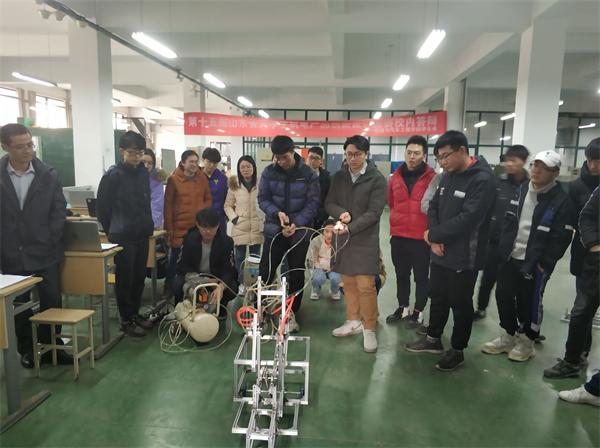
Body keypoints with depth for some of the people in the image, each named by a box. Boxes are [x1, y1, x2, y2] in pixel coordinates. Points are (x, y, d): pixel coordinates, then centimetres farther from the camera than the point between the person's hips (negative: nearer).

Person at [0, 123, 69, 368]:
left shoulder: (49, 175, -2)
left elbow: (59, 211, 0)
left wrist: (49, 242, -7)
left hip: (44, 254, 0)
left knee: (52, 303, 6)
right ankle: (26, 349, 29)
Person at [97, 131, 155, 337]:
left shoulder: (143, 172, 7)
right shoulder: (113, 175, -11)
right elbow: (102, 207, -7)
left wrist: (148, 225, 10)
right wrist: (112, 231, -1)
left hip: (142, 235, 6)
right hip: (123, 237, -6)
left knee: (139, 277, 14)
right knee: (125, 279, 4)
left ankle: (135, 314, 29)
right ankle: (126, 320, 16)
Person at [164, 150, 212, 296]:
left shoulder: (202, 178, 5)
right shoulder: (173, 179, -4)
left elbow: (208, 199, 13)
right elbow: (168, 204, -3)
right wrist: (169, 228, -5)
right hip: (179, 228, -3)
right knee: (175, 260, 8)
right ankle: (169, 288, 24)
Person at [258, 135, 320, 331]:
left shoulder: (309, 175, -8)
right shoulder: (269, 172, -2)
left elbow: (312, 204, -9)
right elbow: (263, 199, -2)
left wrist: (296, 224, -22)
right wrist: (277, 213, -21)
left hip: (300, 232, -1)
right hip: (274, 230, 1)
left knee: (296, 273, 9)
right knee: (265, 271, 3)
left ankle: (292, 312, 24)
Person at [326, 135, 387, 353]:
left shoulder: (377, 179, -6)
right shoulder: (339, 176, 8)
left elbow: (374, 212, -12)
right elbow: (329, 203, 9)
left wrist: (351, 228, -21)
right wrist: (341, 213, -13)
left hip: (365, 239, -4)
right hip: (343, 237, 5)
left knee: (366, 286, -6)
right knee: (348, 282, 12)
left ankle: (369, 329, 9)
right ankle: (353, 321, 28)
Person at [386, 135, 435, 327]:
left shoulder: (432, 178, -9)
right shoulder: (396, 177, 5)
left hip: (422, 237, -4)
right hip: (398, 236, 4)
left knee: (421, 277, 9)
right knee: (401, 274, 16)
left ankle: (418, 311, 24)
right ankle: (402, 307, 32)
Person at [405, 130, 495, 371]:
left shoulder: (482, 180, -18)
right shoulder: (448, 175, 8)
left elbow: (467, 220, -25)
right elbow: (434, 207, 9)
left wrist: (432, 234, -14)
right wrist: (435, 239, -8)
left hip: (464, 257, -7)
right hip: (440, 251, 7)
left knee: (460, 304, 8)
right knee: (437, 297, 20)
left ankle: (457, 350, 26)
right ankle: (433, 339, 38)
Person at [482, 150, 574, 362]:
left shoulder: (561, 200, -12)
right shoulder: (521, 190, 8)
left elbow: (561, 238, -13)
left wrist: (545, 263, -14)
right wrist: (503, 249, 6)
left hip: (535, 263, -6)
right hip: (510, 257, 6)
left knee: (530, 302, 7)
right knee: (503, 296, 13)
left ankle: (526, 342, 26)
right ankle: (507, 336, 31)